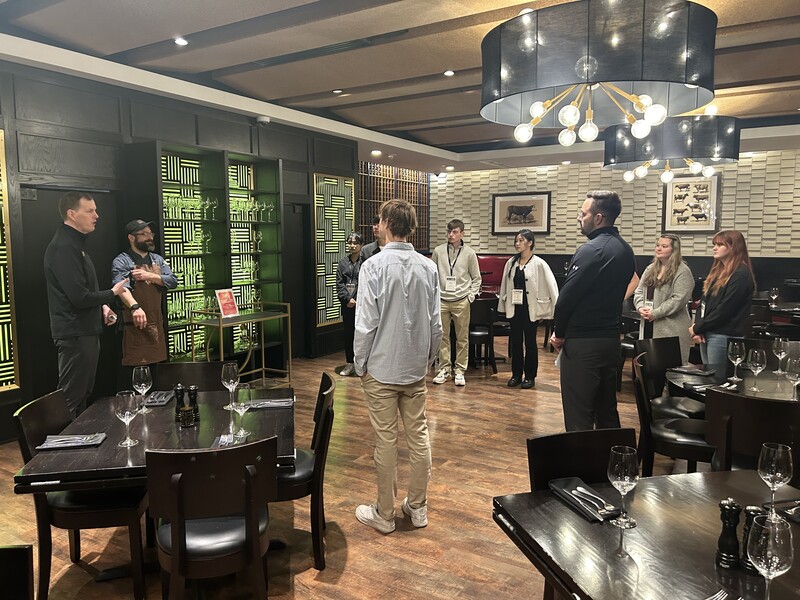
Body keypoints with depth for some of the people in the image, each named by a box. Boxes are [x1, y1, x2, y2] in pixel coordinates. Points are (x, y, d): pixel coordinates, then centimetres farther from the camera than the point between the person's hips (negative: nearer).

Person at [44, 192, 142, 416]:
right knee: (70, 400, -3)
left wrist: (102, 307, 9)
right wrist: (112, 293, -7)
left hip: (86, 332, 10)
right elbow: (80, 298, -23)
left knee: (83, 395, 17)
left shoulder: (75, 244, 15)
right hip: (75, 336, -10)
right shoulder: (64, 248, -18)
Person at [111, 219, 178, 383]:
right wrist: (134, 307, -40)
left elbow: (173, 281, 4)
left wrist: (150, 276, -12)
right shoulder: (121, 262, -5)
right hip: (134, 325, -5)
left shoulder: (158, 260, 15)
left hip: (156, 324, 6)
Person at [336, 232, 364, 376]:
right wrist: (348, 299, -8)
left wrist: (356, 300, -14)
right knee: (348, 333, 11)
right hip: (347, 304, 5)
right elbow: (339, 284, 5)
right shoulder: (343, 263, 10)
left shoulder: (365, 262, -5)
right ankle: (349, 364, 21)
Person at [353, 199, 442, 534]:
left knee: (386, 441, 5)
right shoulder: (428, 267, -1)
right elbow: (435, 323, 2)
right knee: (418, 435, 14)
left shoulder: (374, 266, -14)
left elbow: (366, 323, -14)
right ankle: (417, 507, 27)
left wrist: (360, 364, -2)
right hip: (416, 368, 4)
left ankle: (384, 514, 20)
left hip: (381, 368, -4)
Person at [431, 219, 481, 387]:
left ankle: (459, 370, 13)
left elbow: (476, 278, 7)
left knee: (462, 338, 4)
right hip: (442, 300, 1)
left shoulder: (469, 253, 0)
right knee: (442, 337, 6)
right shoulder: (438, 251, 2)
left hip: (461, 301, -1)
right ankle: (444, 369, 17)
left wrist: (471, 296, -3)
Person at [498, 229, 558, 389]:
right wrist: (504, 306, 10)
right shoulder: (511, 263, 5)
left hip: (530, 308, -4)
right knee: (515, 342, 9)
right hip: (514, 308, 4)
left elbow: (552, 286, -10)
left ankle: (529, 376, 17)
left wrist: (556, 309, -14)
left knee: (530, 342, 6)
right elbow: (504, 285, 11)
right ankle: (516, 374, 20)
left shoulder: (539, 264, -8)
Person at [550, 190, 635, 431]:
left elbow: (567, 296, -18)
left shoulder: (592, 250, -17)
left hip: (583, 342, -9)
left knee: (578, 416, -2)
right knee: (607, 410, 18)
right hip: (611, 337, 9)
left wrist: (559, 332, -3)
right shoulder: (625, 249, 11)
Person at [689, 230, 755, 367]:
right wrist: (697, 328, 0)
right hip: (706, 334, 8)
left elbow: (725, 309, -17)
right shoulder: (717, 271, 15)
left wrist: (697, 328, -10)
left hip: (724, 336, -8)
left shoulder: (741, 275, -12)